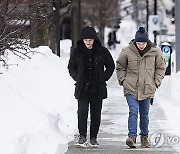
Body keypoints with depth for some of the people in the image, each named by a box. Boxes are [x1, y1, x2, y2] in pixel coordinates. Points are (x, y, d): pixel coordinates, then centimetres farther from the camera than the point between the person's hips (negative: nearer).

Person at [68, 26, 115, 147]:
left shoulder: (102, 51, -1)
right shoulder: (77, 52, 1)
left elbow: (111, 66, 10)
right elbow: (71, 67, 14)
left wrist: (103, 78, -1)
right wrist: (77, 78, -1)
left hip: (98, 88, 0)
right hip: (82, 88, 0)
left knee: (96, 113, 5)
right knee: (82, 111, -15)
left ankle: (93, 138, 14)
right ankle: (82, 137, -12)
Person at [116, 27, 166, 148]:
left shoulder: (155, 52, -3)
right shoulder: (127, 51, -5)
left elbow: (161, 68, 11)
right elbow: (120, 67, 10)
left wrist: (156, 82, 3)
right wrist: (123, 80, 1)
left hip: (147, 89, 1)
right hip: (131, 88, -1)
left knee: (144, 114, 10)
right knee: (133, 112, -14)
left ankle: (144, 136, 23)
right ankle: (132, 136, -16)